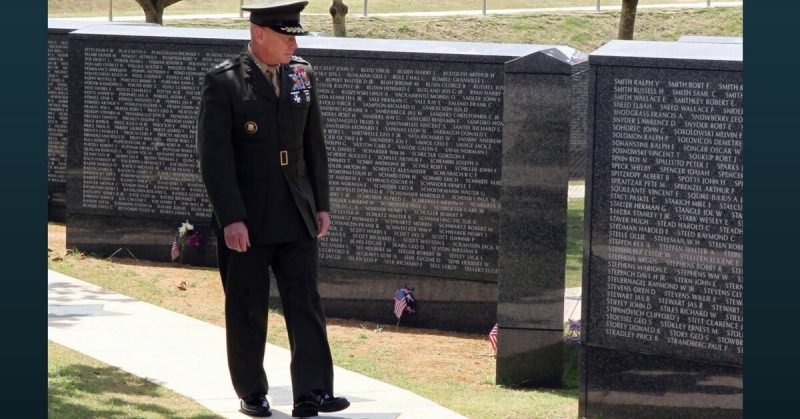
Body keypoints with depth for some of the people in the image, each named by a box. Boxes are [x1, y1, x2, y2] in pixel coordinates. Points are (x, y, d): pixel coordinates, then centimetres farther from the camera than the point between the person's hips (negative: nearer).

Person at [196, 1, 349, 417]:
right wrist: (231, 219, -18)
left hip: (295, 215, 4)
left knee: (305, 300, -3)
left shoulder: (302, 75, 7)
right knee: (247, 308, 6)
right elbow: (214, 156, -13)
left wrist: (321, 204, 9)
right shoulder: (223, 82, -10)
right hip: (245, 217, -4)